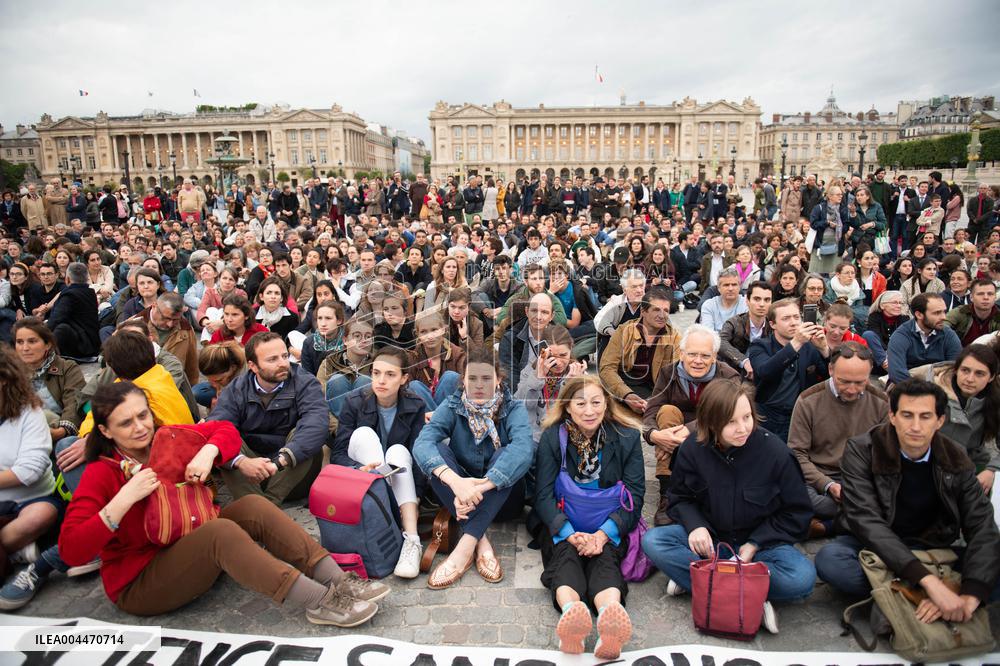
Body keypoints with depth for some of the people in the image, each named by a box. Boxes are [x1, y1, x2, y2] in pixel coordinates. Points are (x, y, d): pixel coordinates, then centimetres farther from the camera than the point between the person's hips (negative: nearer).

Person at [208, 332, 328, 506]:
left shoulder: (305, 384, -11)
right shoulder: (235, 390, -4)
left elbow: (318, 424, -30)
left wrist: (282, 459, -43)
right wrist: (241, 461, -40)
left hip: (295, 472, -2)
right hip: (249, 477, 2)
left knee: (302, 433, -28)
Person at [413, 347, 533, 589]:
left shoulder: (513, 409, -9)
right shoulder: (452, 406, -6)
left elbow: (523, 448, -31)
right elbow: (422, 443, -25)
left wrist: (481, 487, -44)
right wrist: (455, 481, -44)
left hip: (501, 498, -1)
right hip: (458, 496, 1)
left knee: (506, 453, -28)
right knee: (437, 450, -23)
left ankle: (465, 546, -33)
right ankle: (481, 542, -30)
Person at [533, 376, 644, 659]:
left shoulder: (628, 436, -2)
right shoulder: (552, 437, -3)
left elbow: (634, 495, -5)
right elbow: (544, 495, -7)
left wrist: (603, 534, -19)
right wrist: (570, 534, -24)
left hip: (609, 526, 0)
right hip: (562, 525, 0)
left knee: (605, 557, -30)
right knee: (565, 554, -31)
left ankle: (611, 619, -59)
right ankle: (570, 615, -59)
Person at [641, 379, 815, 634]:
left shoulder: (774, 451, -17)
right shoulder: (693, 448, -12)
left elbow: (796, 512, -5)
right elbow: (680, 498, 2)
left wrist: (756, 544, -15)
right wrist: (695, 525, -19)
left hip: (761, 542, -1)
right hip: (708, 539, 1)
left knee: (802, 578, -31)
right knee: (652, 541, -24)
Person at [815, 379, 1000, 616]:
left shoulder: (956, 460, -4)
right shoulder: (861, 451, -15)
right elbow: (866, 520, -25)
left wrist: (969, 596, -29)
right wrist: (927, 579, -37)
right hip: (874, 549, -2)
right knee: (829, 559, -34)